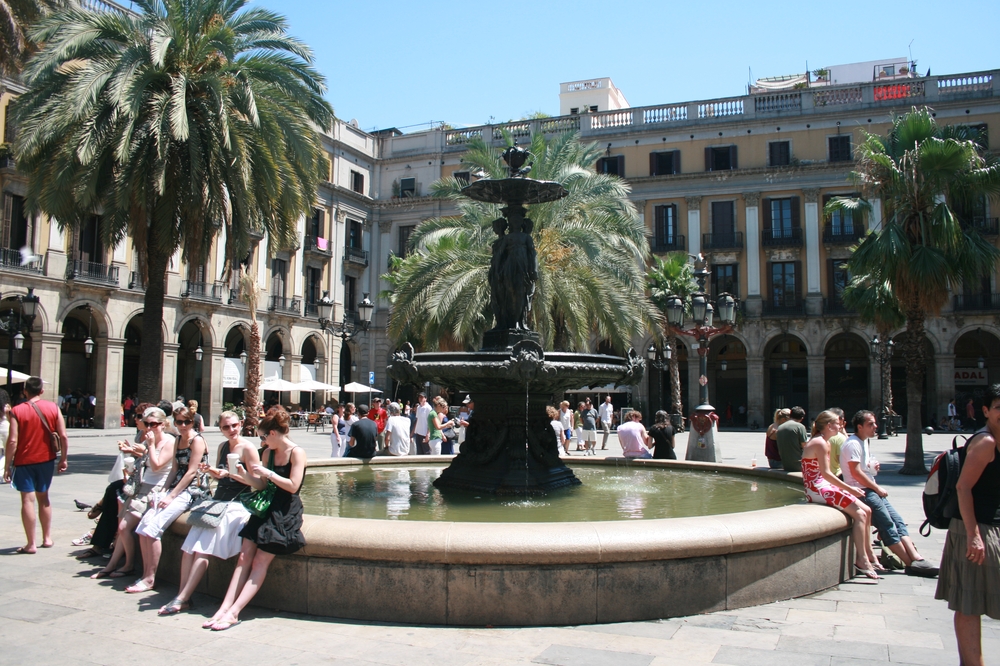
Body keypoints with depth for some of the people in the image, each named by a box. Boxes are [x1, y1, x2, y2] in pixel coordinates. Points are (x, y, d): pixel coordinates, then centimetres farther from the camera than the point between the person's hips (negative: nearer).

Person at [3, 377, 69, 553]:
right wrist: (63, 459, 7)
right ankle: (47, 538, 23)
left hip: (24, 461, -3)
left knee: (28, 500, 0)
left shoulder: (17, 411, -8)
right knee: (43, 497, 18)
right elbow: (63, 436, -3)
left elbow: (12, 441, -13)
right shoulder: (53, 408, -1)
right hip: (46, 459, 3)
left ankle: (31, 544, 0)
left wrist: (7, 466, -6)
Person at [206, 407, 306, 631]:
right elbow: (262, 485, 14)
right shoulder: (268, 452, 12)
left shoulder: (296, 453, -8)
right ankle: (225, 607, -13)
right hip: (266, 507, 7)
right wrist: (243, 476, -1)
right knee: (244, 556, -8)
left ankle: (234, 612, -16)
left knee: (260, 561, -12)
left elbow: (293, 486, -16)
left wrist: (267, 472, -15)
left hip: (286, 513, -7)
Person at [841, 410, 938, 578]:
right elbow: (856, 472, -18)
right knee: (887, 524, -12)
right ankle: (911, 563, -8)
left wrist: (874, 467, 5)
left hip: (871, 489, 10)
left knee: (897, 520, -2)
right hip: (861, 491, -10)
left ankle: (916, 558, -9)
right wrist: (877, 488, -12)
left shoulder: (864, 442, 18)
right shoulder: (853, 444, -12)